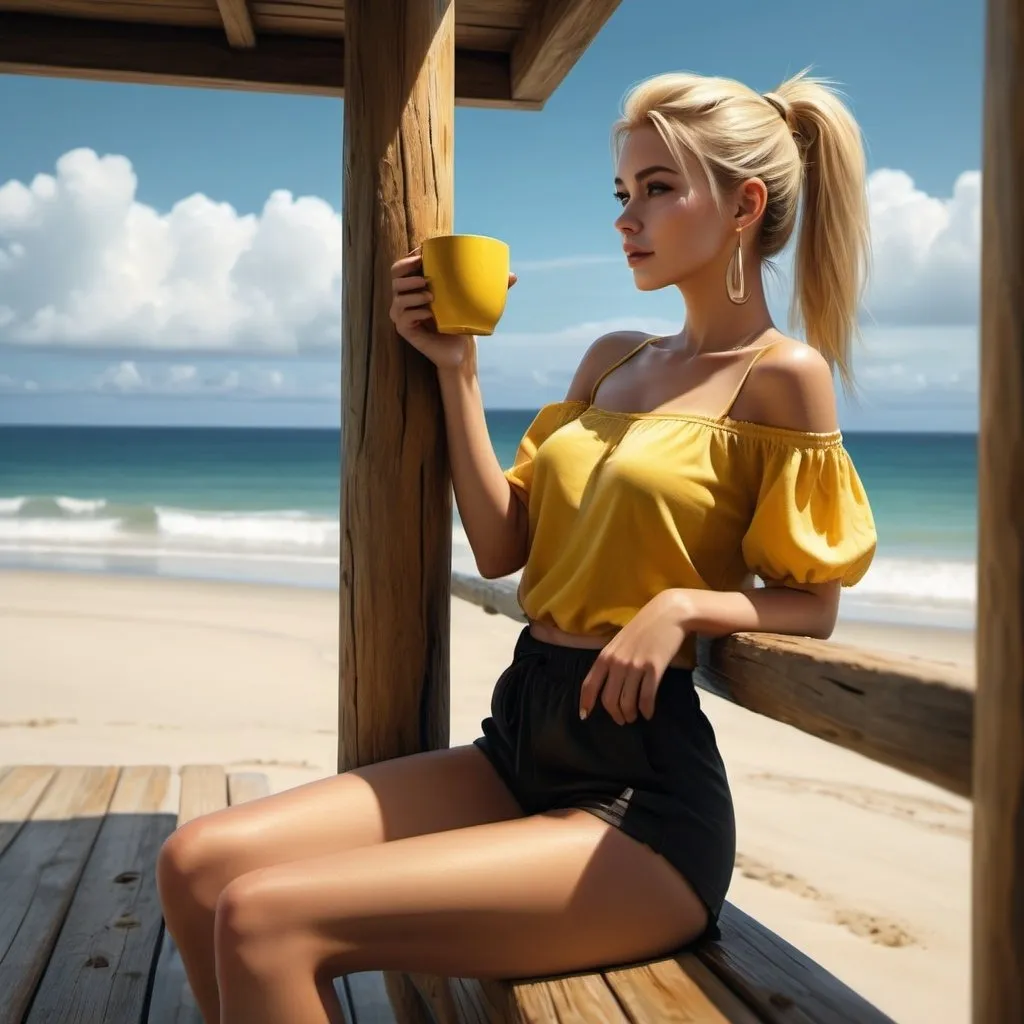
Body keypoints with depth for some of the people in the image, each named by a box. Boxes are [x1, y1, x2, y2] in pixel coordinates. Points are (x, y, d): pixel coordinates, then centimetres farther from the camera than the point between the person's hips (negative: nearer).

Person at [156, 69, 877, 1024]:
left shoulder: (782, 375, -6)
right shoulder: (613, 360, 15)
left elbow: (813, 604, -2)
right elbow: (501, 546, 10)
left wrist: (683, 603, -19)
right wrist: (455, 366, 8)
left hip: (643, 793, -7)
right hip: (518, 744, 7)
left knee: (264, 919, -21)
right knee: (197, 864, -6)